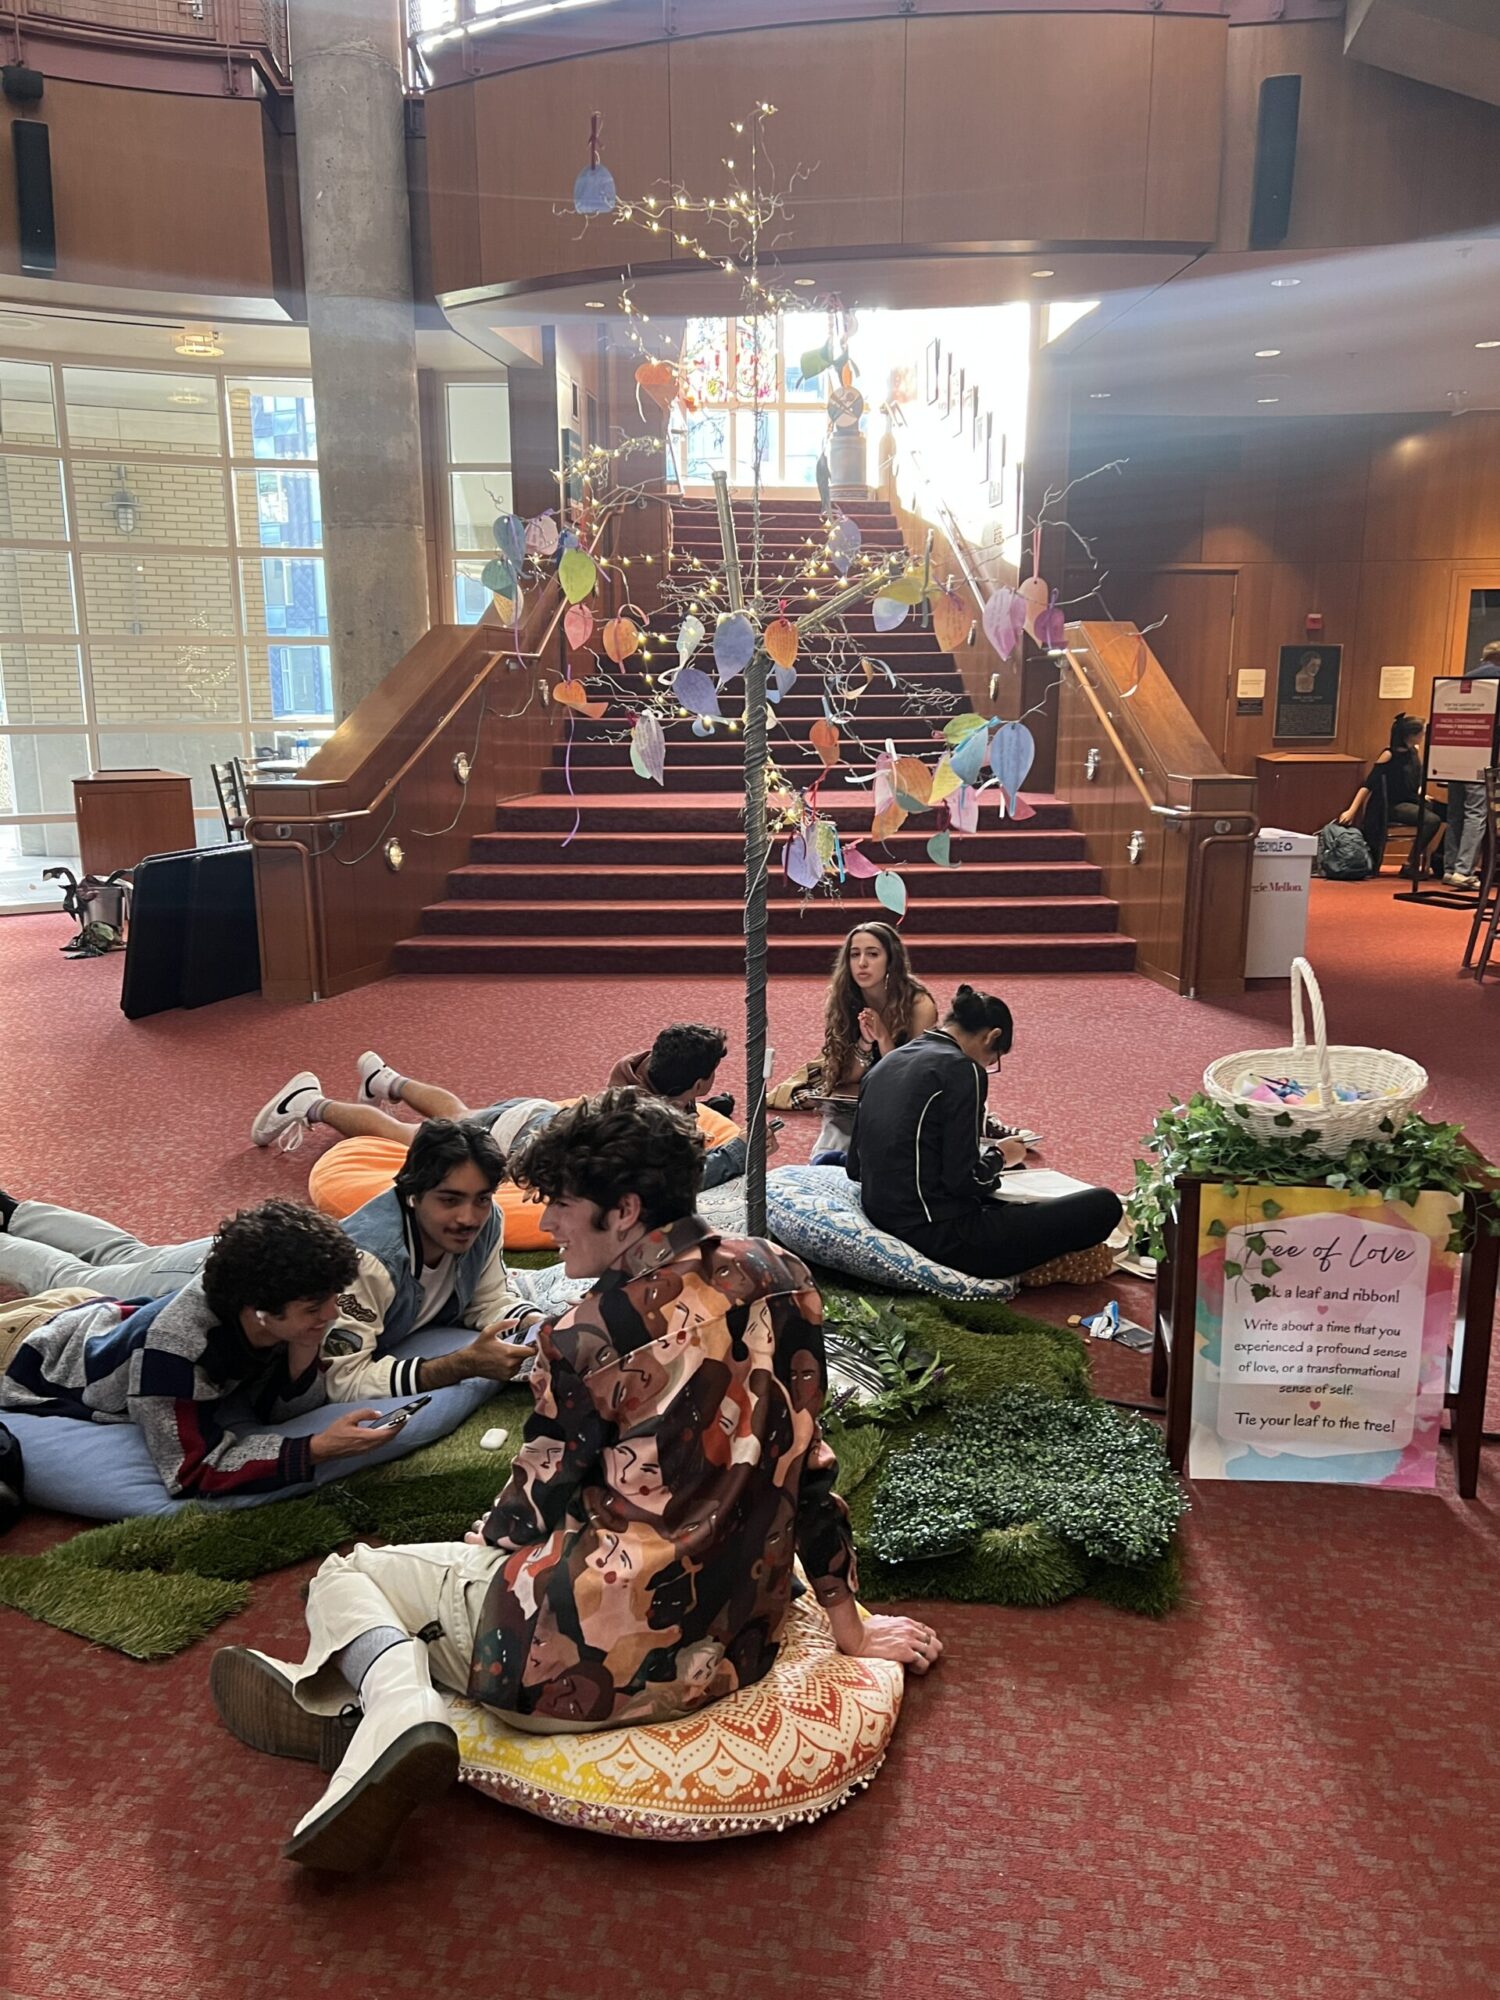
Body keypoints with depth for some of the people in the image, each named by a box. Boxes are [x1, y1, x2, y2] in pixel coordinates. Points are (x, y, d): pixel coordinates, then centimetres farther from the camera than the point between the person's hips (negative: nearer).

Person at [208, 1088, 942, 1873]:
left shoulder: (592, 1335, -16)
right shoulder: (778, 1279, -1)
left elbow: (533, 1506, -4)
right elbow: (807, 1458, 8)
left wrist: (483, 1539, 19)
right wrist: (846, 1622, 17)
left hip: (593, 1658, -7)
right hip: (735, 1651, 7)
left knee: (344, 1579, 12)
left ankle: (399, 1707, -16)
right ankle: (335, 1699, 16)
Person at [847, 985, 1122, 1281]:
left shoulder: (884, 1064, 11)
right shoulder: (961, 1070, -13)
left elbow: (855, 1167, 13)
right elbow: (964, 1179, -18)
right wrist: (999, 1156, 4)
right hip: (944, 1238, -9)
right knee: (1104, 1206, -5)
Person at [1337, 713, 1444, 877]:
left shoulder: (1414, 752, 9)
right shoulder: (1389, 755, -11)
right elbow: (1368, 785, -13)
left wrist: (1421, 794, -2)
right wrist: (1351, 810, -21)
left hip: (1410, 801, 7)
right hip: (1391, 806, -7)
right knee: (1431, 820, -26)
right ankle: (1410, 865, -14)